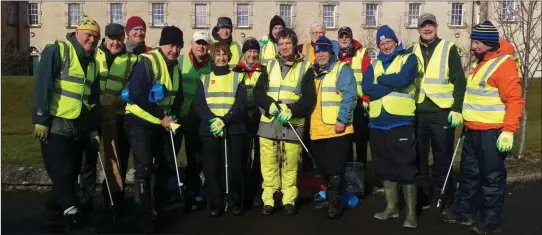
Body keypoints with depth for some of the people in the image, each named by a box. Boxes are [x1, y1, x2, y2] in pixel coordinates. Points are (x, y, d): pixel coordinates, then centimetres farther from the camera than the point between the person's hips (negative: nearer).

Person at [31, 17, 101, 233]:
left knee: (70, 175, 14)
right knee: (62, 176, -2)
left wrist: (94, 128, 17)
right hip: (55, 127, -8)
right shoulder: (57, 51, -7)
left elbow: (94, 99, 19)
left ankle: (53, 213, 29)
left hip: (79, 129, 8)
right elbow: (42, 86, -14)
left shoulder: (92, 63, 16)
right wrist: (41, 120, -18)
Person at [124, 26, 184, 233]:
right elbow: (136, 94, -24)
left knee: (168, 165, 12)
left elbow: (178, 96, 12)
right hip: (140, 122, -8)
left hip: (163, 124, 8)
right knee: (144, 168, -10)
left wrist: (171, 116, -6)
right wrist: (161, 117, -22)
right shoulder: (146, 62, -16)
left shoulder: (176, 67, 8)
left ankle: (158, 206, 32)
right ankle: (144, 217, 2)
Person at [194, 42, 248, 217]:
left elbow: (241, 104, -2)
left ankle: (235, 202, 14)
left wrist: (224, 120, -17)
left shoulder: (238, 77, 9)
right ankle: (216, 203, 12)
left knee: (234, 166, -2)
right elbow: (199, 104, 2)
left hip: (234, 129, -1)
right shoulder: (205, 79, 12)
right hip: (209, 129, 1)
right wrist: (213, 120, -16)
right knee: (211, 167, -1)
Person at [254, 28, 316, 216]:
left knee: (290, 166, 2)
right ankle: (268, 201, 14)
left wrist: (292, 111, -17)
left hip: (292, 124, -2)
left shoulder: (305, 68, 6)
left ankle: (289, 201, 15)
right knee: (268, 164, 3)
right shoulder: (269, 65, 14)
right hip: (268, 123, 2)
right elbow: (258, 92, 6)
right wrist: (270, 104, -13)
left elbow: (309, 98, -2)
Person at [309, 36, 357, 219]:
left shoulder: (341, 69, -2)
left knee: (335, 169, -2)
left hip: (337, 129, -7)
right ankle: (329, 198, 30)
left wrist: (342, 120, -21)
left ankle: (335, 203, 9)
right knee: (324, 169, 15)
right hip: (317, 131, 7)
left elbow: (349, 96, -14)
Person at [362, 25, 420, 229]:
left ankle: (411, 212, 6)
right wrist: (392, 85, -12)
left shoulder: (408, 59, 3)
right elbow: (366, 88, -4)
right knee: (385, 168, 13)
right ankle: (391, 206, 27)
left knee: (406, 168, -4)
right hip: (378, 124, 6)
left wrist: (381, 79, -3)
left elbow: (403, 79, -18)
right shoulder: (374, 65, 15)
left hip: (401, 123, -5)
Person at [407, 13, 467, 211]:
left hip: (442, 112, -3)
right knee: (418, 156, 9)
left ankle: (443, 199, 16)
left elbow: (459, 80, -4)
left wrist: (457, 108, -12)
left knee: (442, 157, 4)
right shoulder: (412, 52, 11)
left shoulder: (448, 49, 1)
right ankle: (422, 197, 22)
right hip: (417, 112, 4)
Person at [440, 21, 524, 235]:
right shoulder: (479, 62, 15)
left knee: (492, 177, 3)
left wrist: (509, 130, -23)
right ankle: (464, 212, 28)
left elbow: (514, 100, -18)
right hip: (473, 131, 9)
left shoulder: (504, 64, -13)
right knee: (469, 173, 15)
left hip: (492, 132, -9)